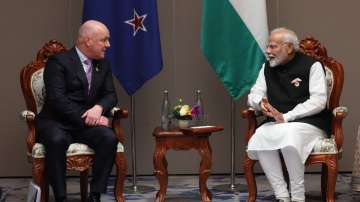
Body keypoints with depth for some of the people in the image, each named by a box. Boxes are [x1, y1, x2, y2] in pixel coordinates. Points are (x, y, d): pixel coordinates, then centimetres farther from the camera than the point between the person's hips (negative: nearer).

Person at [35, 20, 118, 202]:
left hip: (87, 122, 5)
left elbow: (110, 95, 10)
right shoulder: (59, 62, -8)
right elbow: (57, 100, -17)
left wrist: (99, 108, -13)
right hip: (55, 122, -4)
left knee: (109, 138, -27)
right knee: (57, 140, -38)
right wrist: (85, 119, -20)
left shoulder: (103, 65, 13)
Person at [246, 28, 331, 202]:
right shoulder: (267, 67, 14)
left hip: (309, 123, -4)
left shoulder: (311, 65, -3)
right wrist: (261, 103, -11)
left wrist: (286, 117, -19)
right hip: (276, 123, 5)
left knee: (289, 137, -38)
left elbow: (319, 101, -12)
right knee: (259, 139, -29)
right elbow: (254, 94, 16)